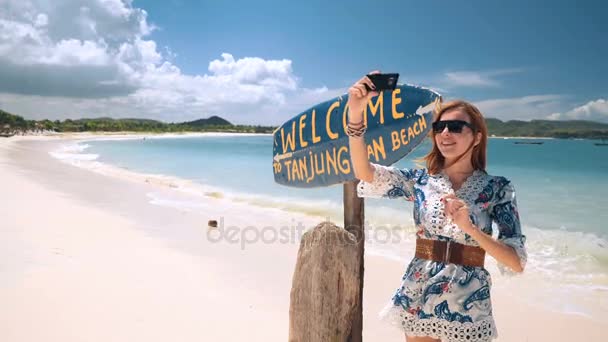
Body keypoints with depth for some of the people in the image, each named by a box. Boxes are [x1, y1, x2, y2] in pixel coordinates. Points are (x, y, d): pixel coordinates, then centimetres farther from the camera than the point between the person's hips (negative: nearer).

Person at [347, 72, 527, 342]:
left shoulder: (497, 188, -5)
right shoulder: (420, 180, -1)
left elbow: (517, 263, -10)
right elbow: (366, 175, -17)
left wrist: (470, 228, -25)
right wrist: (355, 115, -28)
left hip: (466, 307, -1)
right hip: (417, 301, 2)